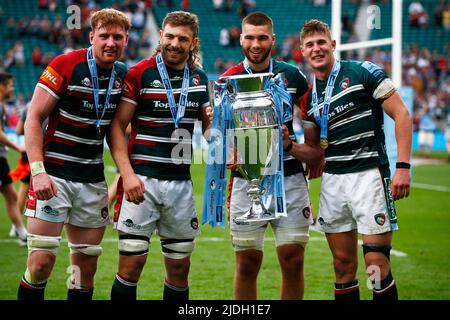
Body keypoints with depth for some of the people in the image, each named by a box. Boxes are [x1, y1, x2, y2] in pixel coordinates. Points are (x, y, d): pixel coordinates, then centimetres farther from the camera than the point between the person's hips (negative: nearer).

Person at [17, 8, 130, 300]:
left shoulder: (124, 75, 6)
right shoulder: (65, 65, -10)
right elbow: (33, 119, -10)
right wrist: (38, 171, -19)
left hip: (93, 181, 5)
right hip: (54, 175, -5)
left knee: (87, 264, 7)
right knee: (42, 261, -10)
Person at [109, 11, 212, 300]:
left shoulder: (199, 77, 10)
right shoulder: (140, 73, -4)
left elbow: (207, 126, 21)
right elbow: (117, 126, -6)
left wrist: (213, 120, -4)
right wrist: (127, 174, -16)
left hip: (181, 181, 5)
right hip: (142, 179, -5)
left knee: (180, 268, 8)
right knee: (131, 264, -7)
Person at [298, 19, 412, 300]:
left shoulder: (364, 72, -4)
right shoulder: (309, 98, 12)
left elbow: (401, 114, -6)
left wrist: (403, 166, -14)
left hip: (368, 175, -6)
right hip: (332, 181, 6)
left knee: (377, 263, -11)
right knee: (343, 264, 8)